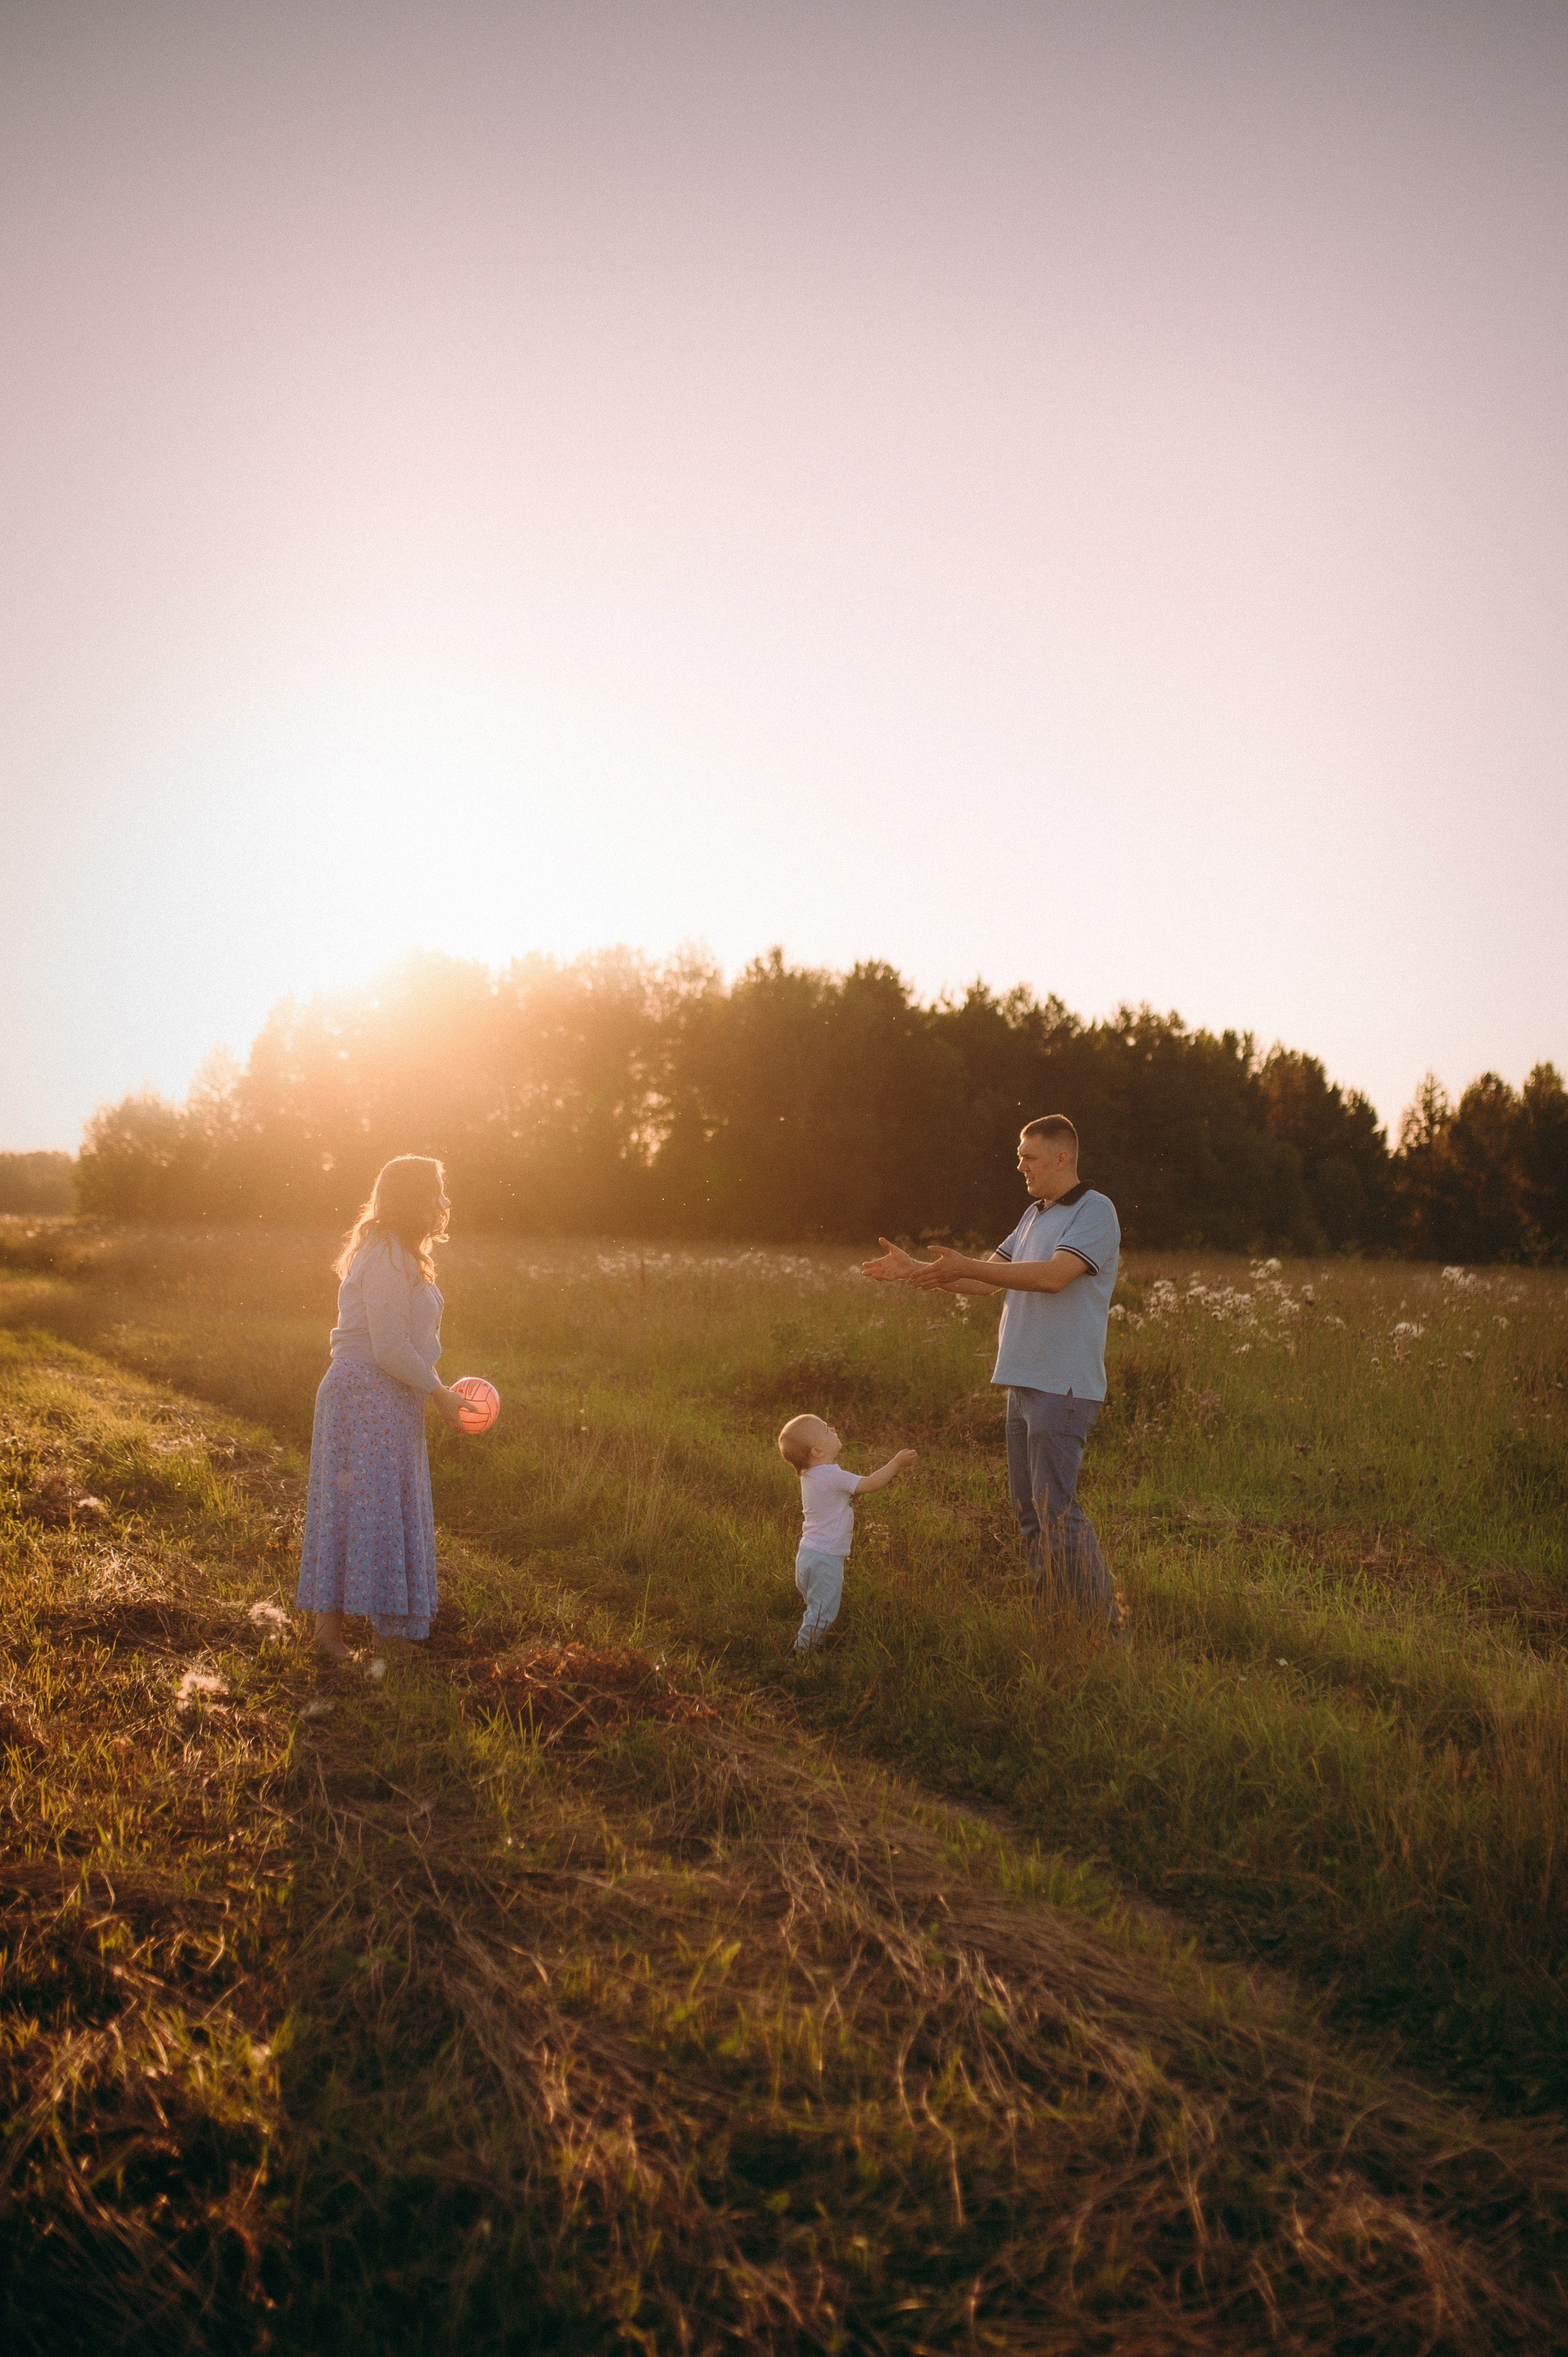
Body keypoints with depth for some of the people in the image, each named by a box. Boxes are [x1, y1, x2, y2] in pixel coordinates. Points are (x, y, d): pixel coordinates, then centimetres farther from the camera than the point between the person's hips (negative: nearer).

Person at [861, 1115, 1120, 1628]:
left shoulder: (1095, 1212, -10)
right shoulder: (1035, 1215, 18)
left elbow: (1054, 1276, -24)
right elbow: (991, 1279, 19)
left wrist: (966, 1267, -25)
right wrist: (915, 1271, 9)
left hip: (1063, 1387, -9)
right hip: (1024, 1382, 9)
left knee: (1056, 1508, -10)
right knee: (1029, 1508, 12)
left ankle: (1103, 1622, 0)